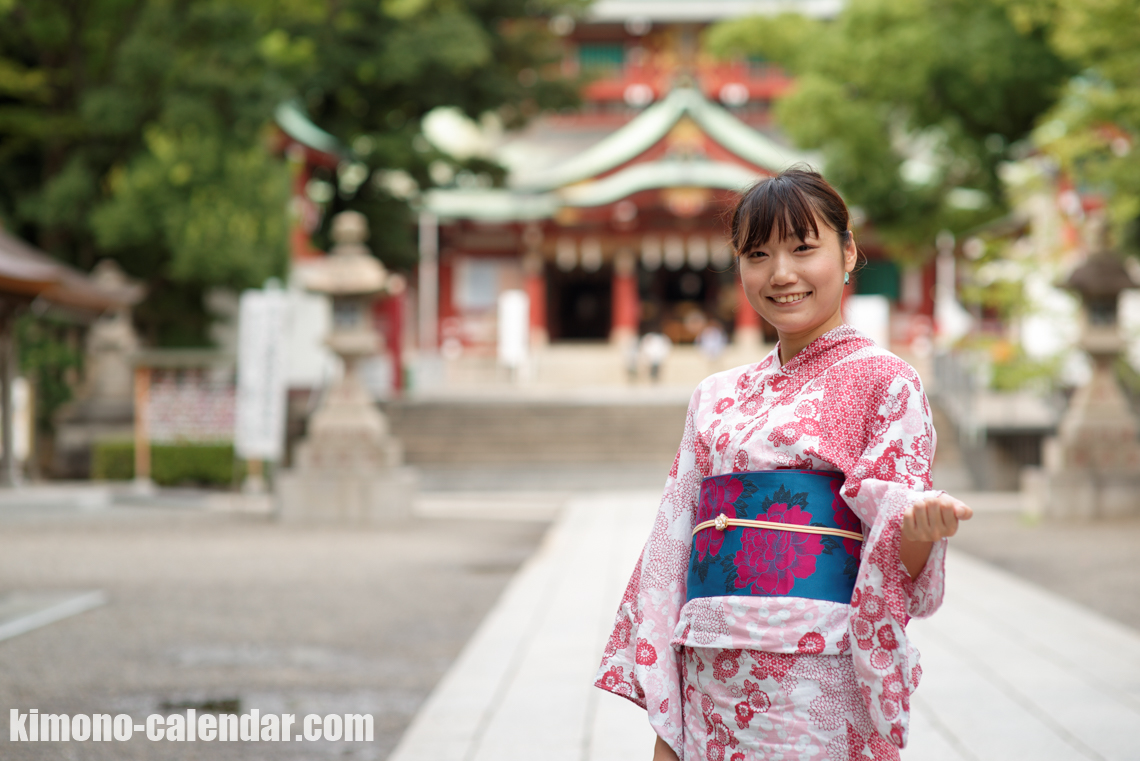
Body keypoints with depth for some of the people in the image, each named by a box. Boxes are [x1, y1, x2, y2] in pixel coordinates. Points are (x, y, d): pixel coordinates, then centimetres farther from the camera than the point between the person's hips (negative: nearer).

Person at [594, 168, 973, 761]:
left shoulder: (885, 382, 1)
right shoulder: (716, 398, 14)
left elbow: (894, 567, -5)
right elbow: (672, 546, 12)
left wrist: (922, 528, -29)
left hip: (820, 690, -4)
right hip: (710, 685, 4)